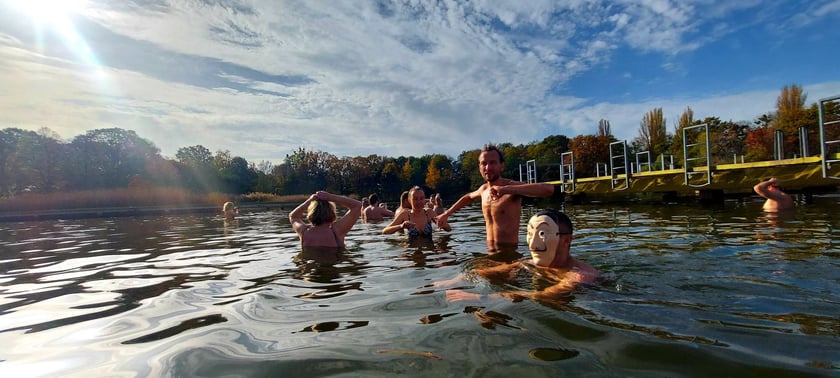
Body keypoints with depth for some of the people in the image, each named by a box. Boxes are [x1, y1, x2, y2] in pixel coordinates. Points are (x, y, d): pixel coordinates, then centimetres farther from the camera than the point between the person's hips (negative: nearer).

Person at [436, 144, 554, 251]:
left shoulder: (513, 186, -13)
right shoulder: (484, 189, 7)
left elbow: (549, 189, -30)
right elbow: (468, 197, 30)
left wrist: (507, 189, -35)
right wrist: (446, 214, 28)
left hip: (510, 253, -5)